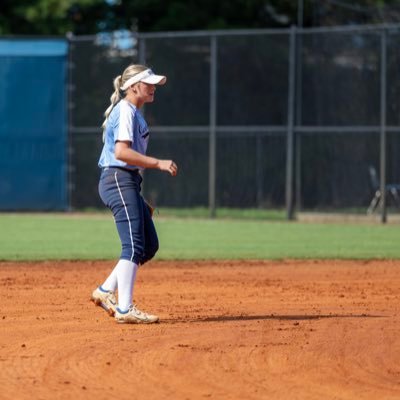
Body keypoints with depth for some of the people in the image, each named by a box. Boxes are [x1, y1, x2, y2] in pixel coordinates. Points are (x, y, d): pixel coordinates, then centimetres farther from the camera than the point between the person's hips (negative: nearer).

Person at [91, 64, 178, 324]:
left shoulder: (134, 113, 20)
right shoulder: (126, 111, -10)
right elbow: (121, 152, -23)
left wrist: (140, 200, 21)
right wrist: (159, 164, -22)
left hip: (128, 184, 10)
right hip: (118, 181, -10)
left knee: (150, 245, 10)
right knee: (134, 246, -13)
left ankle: (106, 291, 13)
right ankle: (124, 309, -15)